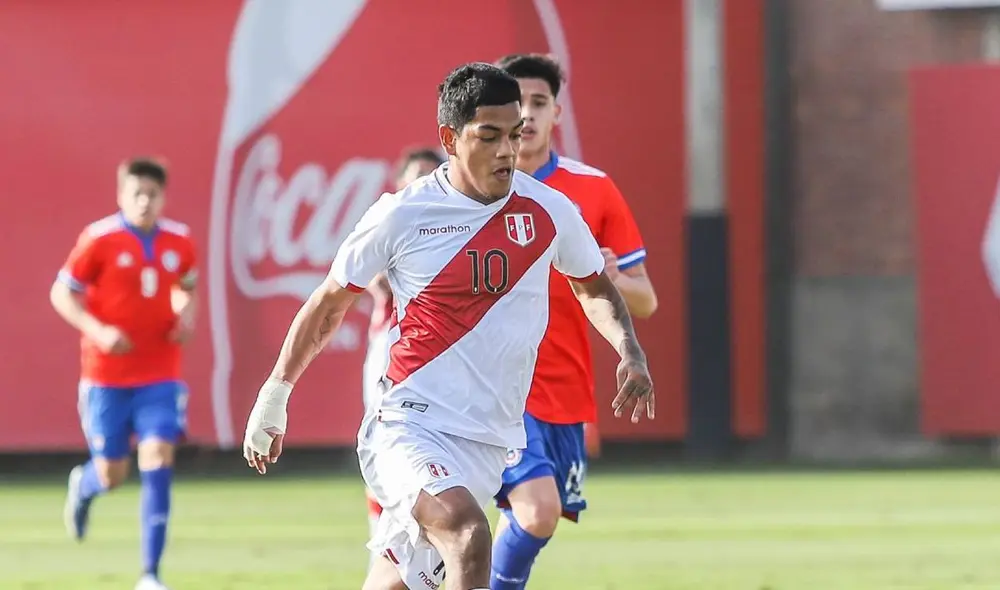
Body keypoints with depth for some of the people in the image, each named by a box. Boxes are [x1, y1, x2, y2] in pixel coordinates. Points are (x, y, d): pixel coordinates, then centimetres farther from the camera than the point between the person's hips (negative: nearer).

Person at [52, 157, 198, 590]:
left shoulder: (178, 241, 2)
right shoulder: (99, 239, -10)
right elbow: (61, 294, -5)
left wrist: (186, 315, -1)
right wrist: (98, 331, -20)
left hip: (160, 375, 2)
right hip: (107, 375, -2)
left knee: (158, 464, -11)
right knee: (111, 475, 5)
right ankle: (83, 486, 46)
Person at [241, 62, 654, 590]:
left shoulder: (547, 212, 3)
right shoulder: (401, 216, -5)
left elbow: (594, 287, 23)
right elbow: (328, 304, 9)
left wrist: (630, 354, 4)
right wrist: (272, 398, 15)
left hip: (488, 442, 4)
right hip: (408, 425, -4)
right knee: (467, 534, -31)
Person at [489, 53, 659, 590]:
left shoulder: (594, 190, 4)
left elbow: (645, 302, 7)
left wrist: (611, 279, -15)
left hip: (567, 393, 3)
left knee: (522, 529, 8)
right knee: (537, 511, -24)